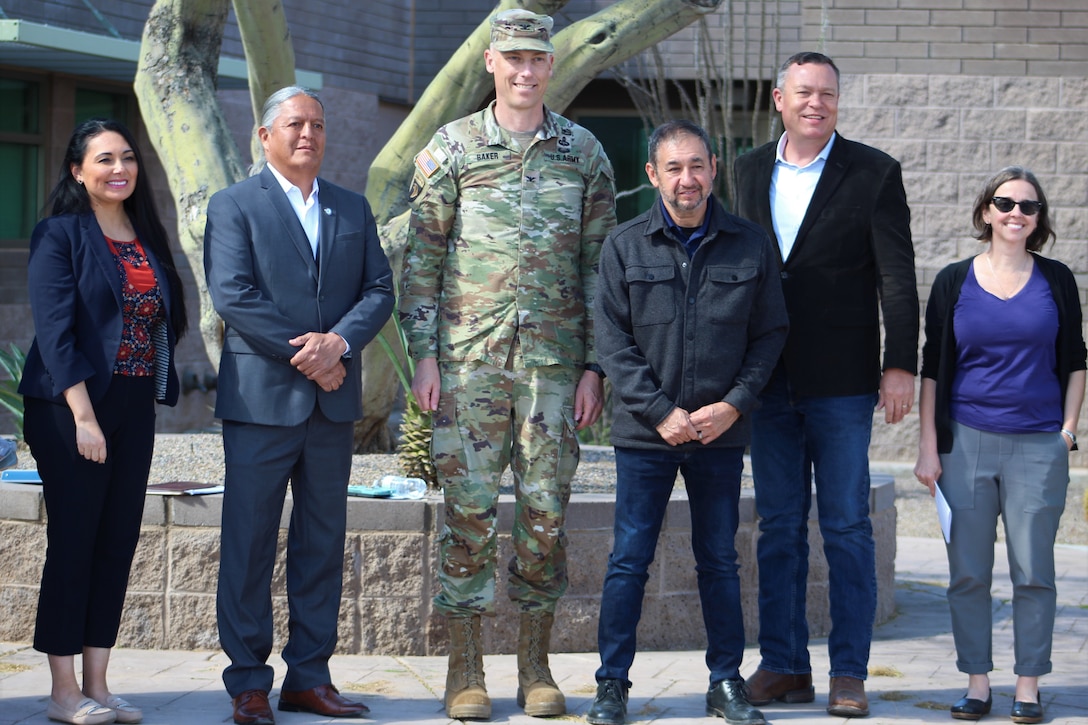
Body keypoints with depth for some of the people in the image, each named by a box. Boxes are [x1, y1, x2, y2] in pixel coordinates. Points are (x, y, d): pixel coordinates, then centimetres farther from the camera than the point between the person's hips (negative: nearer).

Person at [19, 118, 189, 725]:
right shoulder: (61, 235, -5)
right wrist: (83, 416, -18)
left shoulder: (148, 238, 13)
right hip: (70, 407, -6)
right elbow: (55, 329, -12)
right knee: (73, 542, -3)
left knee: (119, 544, 6)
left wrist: (153, 400, 5)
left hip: (134, 408, 6)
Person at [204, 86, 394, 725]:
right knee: (249, 545, -2)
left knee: (323, 544, 7)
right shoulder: (234, 206, 1)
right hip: (261, 400, -5)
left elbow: (379, 289, 7)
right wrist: (304, 355, -13)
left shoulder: (353, 209, 15)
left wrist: (340, 342, -12)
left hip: (333, 403, 5)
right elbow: (233, 295, -10)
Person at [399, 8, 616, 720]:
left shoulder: (584, 151, 8)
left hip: (554, 356, 1)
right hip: (469, 358, -1)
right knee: (470, 508, -1)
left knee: (546, 509, 3)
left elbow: (599, 262, 8)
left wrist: (593, 364, 2)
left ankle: (537, 667, 14)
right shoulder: (451, 147, 4)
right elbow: (422, 258, 4)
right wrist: (424, 355, -3)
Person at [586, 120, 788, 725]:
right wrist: (661, 411, -11)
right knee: (630, 560, 2)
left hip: (721, 432, 1)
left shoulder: (751, 246, 2)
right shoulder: (625, 246, 0)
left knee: (720, 560, 9)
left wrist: (734, 405, -8)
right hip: (644, 432, -1)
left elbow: (770, 334, 5)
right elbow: (613, 340, -3)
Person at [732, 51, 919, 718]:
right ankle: (785, 665, 15)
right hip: (769, 381, 4)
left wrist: (901, 365, -10)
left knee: (848, 528, 0)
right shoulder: (752, 170, 10)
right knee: (779, 526, 8)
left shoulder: (874, 173, -3)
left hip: (842, 382, -4)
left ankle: (850, 674, 6)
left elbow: (898, 277, -4)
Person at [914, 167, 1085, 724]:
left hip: (1038, 447, 0)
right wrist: (928, 445, 2)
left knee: (1033, 572, 0)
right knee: (967, 573, 1)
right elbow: (932, 369, 7)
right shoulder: (954, 282, 5)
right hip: (966, 443, 0)